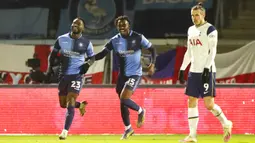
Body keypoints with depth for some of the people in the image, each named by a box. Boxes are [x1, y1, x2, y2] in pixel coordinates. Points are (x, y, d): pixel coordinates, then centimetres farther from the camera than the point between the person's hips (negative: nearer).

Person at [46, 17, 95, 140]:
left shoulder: (86, 43, -2)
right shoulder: (62, 39, 2)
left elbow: (92, 57, 11)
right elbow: (53, 54, 11)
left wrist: (88, 64, -11)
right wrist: (50, 67, -4)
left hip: (77, 75, -4)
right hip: (63, 74, 4)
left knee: (70, 103, -15)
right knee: (63, 104, 11)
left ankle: (65, 132, -14)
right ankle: (81, 105, 42)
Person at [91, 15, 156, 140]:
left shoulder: (138, 38, -9)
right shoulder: (115, 41, 0)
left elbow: (151, 49, -1)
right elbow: (103, 53, 0)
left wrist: (152, 64, -16)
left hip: (134, 74, -5)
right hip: (122, 74, 5)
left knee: (124, 98, -21)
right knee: (122, 103, 11)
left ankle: (140, 111, 8)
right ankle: (128, 128, 29)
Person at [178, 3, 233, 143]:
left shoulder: (210, 30, -8)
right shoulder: (191, 30, 14)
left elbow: (212, 51, -13)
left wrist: (207, 68, -22)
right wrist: (182, 69, 17)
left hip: (207, 71, -7)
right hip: (194, 71, 7)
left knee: (209, 104, -11)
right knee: (192, 102, 2)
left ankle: (226, 124, 14)